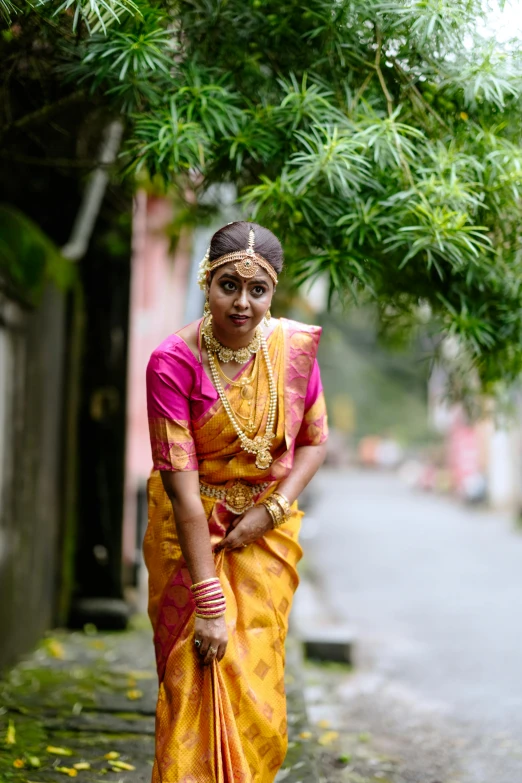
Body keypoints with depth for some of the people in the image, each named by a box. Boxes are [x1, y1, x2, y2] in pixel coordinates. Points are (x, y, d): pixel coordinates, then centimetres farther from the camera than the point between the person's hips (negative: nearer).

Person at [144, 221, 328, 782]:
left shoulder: (296, 347, -11)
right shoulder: (173, 363, -22)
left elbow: (314, 440, 3)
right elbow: (182, 484, -23)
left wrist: (274, 510, -14)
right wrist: (209, 603, -24)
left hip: (267, 532, 3)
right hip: (191, 533, -3)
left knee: (256, 681, 6)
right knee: (194, 684, 3)